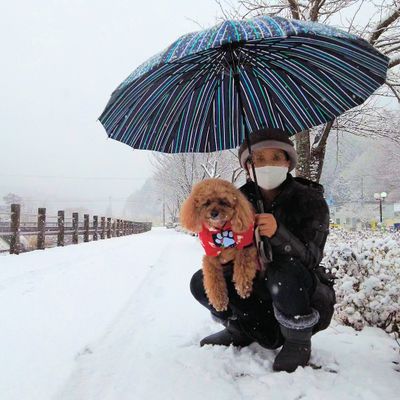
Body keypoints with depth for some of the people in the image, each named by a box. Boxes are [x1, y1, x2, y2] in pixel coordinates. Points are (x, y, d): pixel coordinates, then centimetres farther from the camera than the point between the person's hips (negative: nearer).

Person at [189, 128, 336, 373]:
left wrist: (278, 233, -44)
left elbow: (310, 258, -25)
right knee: (201, 282, -12)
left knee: (285, 272, -37)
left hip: (305, 295, -4)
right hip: (258, 292, 4)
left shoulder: (310, 200, -15)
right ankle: (241, 331, 15)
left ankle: (298, 343, -8)